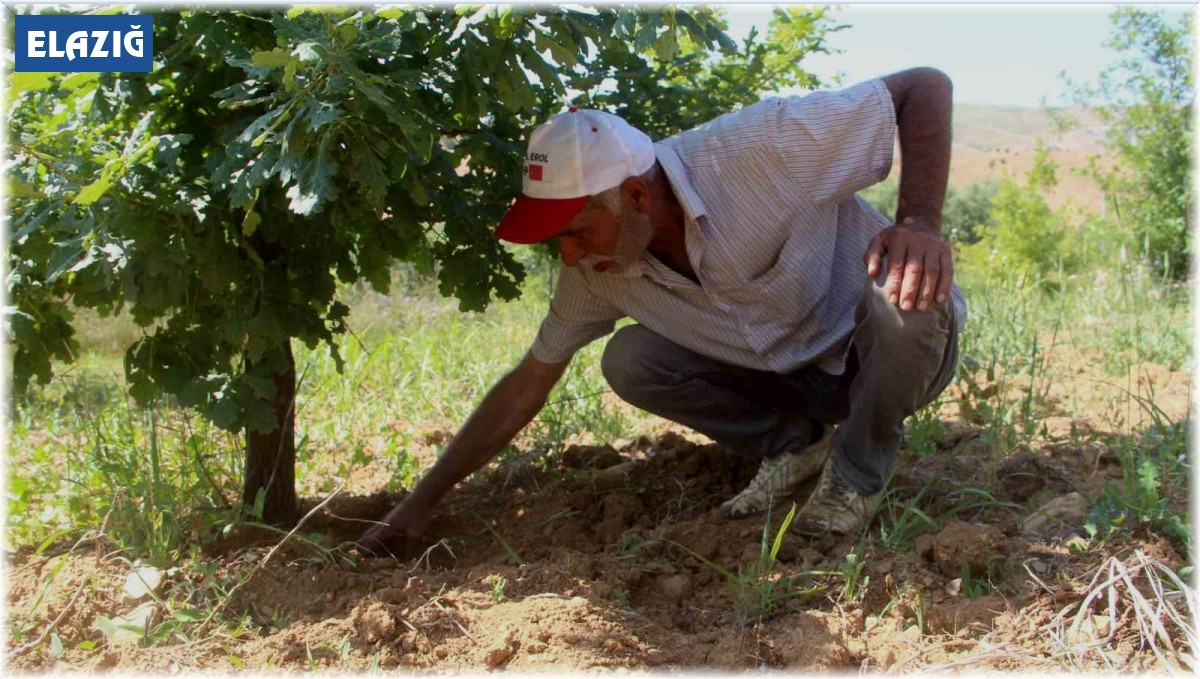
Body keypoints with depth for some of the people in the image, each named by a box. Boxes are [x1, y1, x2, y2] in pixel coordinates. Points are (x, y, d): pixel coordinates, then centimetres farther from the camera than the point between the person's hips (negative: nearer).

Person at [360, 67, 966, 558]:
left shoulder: (757, 149, -31)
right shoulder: (597, 271, -14)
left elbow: (927, 85, -24)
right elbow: (526, 385, -6)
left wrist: (919, 222, -40)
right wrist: (421, 502, -6)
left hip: (890, 356, -3)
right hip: (794, 375, 4)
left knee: (905, 296, -38)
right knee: (628, 361, -17)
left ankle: (857, 478, -9)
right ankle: (792, 445, 5)